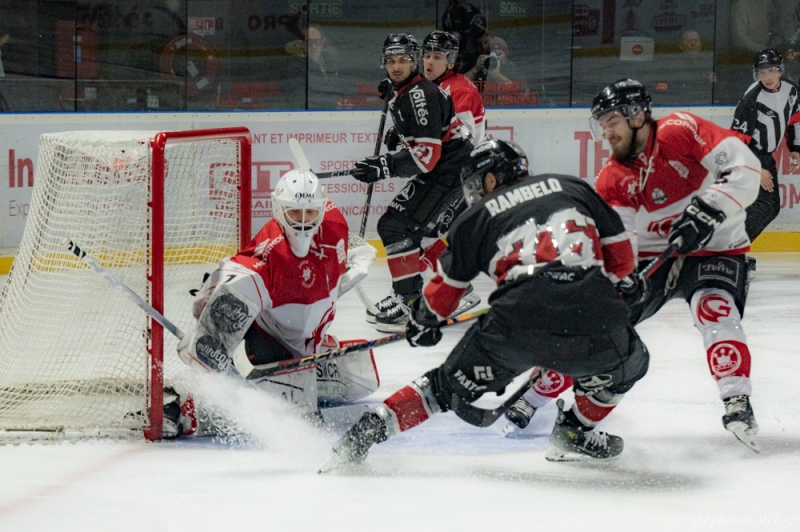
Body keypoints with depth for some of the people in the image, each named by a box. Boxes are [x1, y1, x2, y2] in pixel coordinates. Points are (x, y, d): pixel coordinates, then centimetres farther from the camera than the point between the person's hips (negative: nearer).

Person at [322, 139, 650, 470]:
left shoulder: (477, 217, 21)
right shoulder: (572, 188, 25)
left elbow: (448, 285, 27)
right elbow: (621, 258, 22)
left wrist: (423, 322, 47)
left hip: (517, 324, 0)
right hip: (592, 319, 0)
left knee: (455, 384, 19)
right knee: (628, 364, 31)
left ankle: (374, 425, 12)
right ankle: (576, 433, 26)